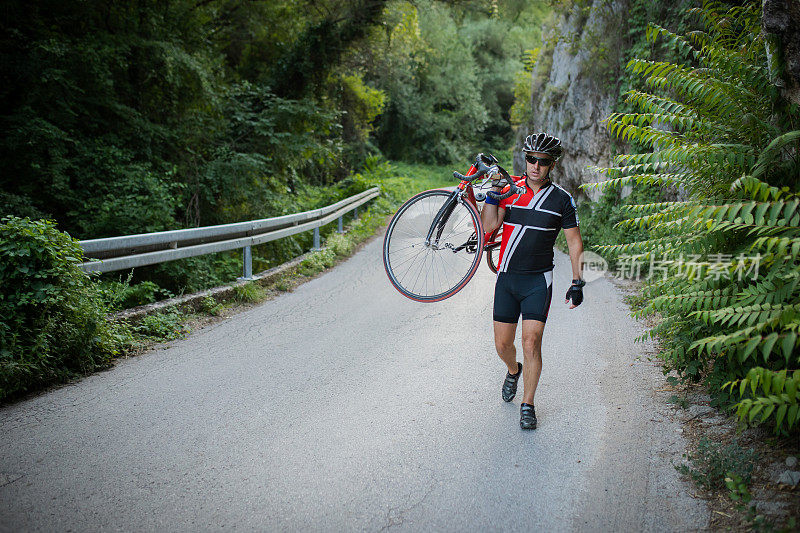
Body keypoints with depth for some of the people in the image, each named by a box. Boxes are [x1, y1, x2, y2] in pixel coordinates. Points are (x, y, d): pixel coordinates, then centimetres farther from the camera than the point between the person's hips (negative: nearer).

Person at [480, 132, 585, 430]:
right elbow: (488, 226, -7)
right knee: (502, 344, 6)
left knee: (531, 342, -11)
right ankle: (514, 371, 42)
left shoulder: (561, 199, -1)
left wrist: (577, 283, 1)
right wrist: (493, 191, -16)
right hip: (506, 278, 2)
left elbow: (574, 241, 4)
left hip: (538, 280, -2)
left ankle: (528, 405, 6)